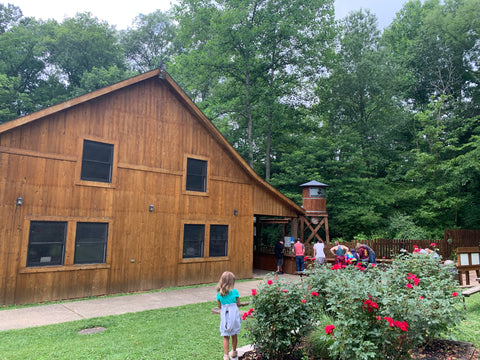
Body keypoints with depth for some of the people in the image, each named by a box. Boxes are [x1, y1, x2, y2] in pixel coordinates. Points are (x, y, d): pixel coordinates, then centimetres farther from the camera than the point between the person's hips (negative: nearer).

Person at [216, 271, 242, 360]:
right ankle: (233, 352, 33)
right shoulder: (235, 292, -11)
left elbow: (219, 306, 3)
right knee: (234, 335, 17)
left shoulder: (219, 293, -5)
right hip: (234, 314, -1)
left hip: (224, 316, 1)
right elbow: (238, 304, -1)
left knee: (225, 337, 9)